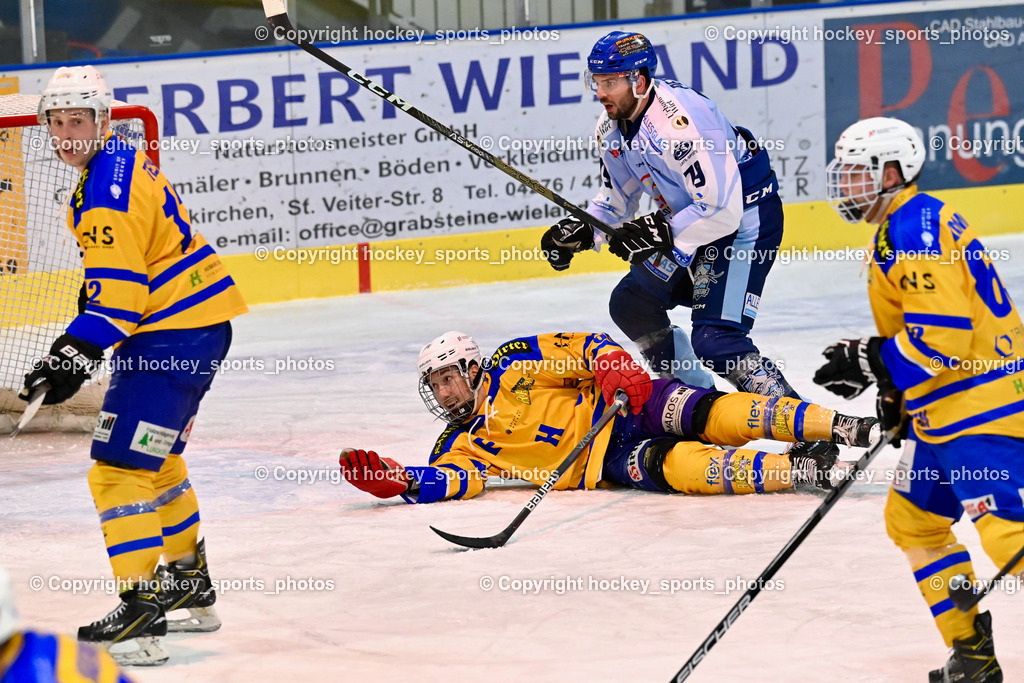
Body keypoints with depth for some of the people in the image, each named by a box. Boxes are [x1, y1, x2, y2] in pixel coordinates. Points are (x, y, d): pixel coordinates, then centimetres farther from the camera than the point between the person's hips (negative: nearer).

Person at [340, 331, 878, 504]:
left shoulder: (513, 365, 8)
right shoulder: (462, 444, 13)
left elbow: (587, 346, 4)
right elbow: (455, 479, -6)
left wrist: (616, 369, -17)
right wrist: (399, 481, -24)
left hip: (620, 406, 0)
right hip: (600, 463, 0)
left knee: (700, 414, -26)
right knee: (668, 465, -29)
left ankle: (840, 425, -27)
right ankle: (803, 471, -40)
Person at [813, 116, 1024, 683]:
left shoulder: (917, 228, -17)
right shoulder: (896, 229, 18)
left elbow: (942, 335, -23)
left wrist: (869, 363, -15)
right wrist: (896, 393, 21)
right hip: (942, 409, 11)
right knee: (912, 520, 15)